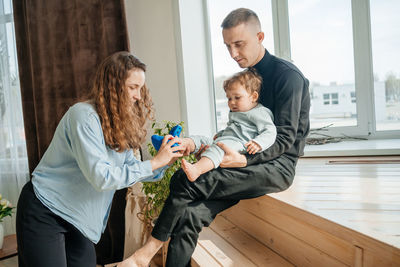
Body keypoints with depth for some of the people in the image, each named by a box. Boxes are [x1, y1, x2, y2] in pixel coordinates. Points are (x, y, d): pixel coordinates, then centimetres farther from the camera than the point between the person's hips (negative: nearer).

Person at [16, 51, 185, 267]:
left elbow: (128, 166, 3)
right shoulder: (83, 115, -24)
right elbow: (101, 178, -30)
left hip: (77, 217, 8)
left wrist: (164, 162, -12)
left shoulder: (120, 123, 2)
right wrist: (153, 163, -26)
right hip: (44, 213, -7)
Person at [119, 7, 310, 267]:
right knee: (189, 215, -17)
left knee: (186, 179, -23)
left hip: (278, 166, -7)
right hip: (250, 165, 7)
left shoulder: (288, 75, -7)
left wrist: (243, 160, -26)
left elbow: (285, 137, -13)